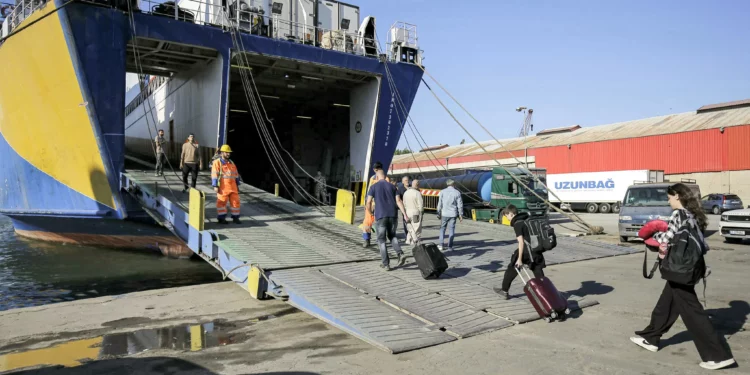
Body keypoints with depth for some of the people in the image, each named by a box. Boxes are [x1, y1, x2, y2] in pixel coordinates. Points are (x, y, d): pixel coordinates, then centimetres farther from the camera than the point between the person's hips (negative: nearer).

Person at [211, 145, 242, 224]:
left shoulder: (231, 163, 18)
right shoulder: (217, 162, -2)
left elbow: (236, 174, 21)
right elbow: (214, 174, -9)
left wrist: (237, 185, 18)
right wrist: (215, 186, -16)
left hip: (233, 187, 6)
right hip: (223, 187, -6)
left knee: (235, 201, 5)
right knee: (222, 202, 0)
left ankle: (235, 218, 15)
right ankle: (221, 218, 9)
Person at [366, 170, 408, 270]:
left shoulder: (374, 187, 3)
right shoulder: (392, 186, 12)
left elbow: (368, 203, -4)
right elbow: (398, 201, 2)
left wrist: (371, 212, 16)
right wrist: (405, 214, -2)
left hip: (380, 216, -3)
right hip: (393, 215, 3)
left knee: (381, 240, 8)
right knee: (392, 236, 22)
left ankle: (386, 264, 5)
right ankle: (400, 254, -1)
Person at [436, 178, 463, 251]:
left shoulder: (442, 192, -3)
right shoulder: (457, 192, -3)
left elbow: (440, 203, -2)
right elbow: (460, 205, -1)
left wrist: (439, 213, 6)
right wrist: (460, 215, 6)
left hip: (444, 213, 0)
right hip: (453, 214, 0)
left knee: (442, 228, 11)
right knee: (451, 229, 7)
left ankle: (441, 245, 5)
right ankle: (450, 246, 8)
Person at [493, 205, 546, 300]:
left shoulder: (517, 224, -9)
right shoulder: (527, 220, 15)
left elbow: (521, 242, -15)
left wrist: (520, 259, -13)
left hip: (526, 250, -7)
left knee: (512, 268, 9)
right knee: (538, 272, 10)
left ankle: (504, 291, 18)